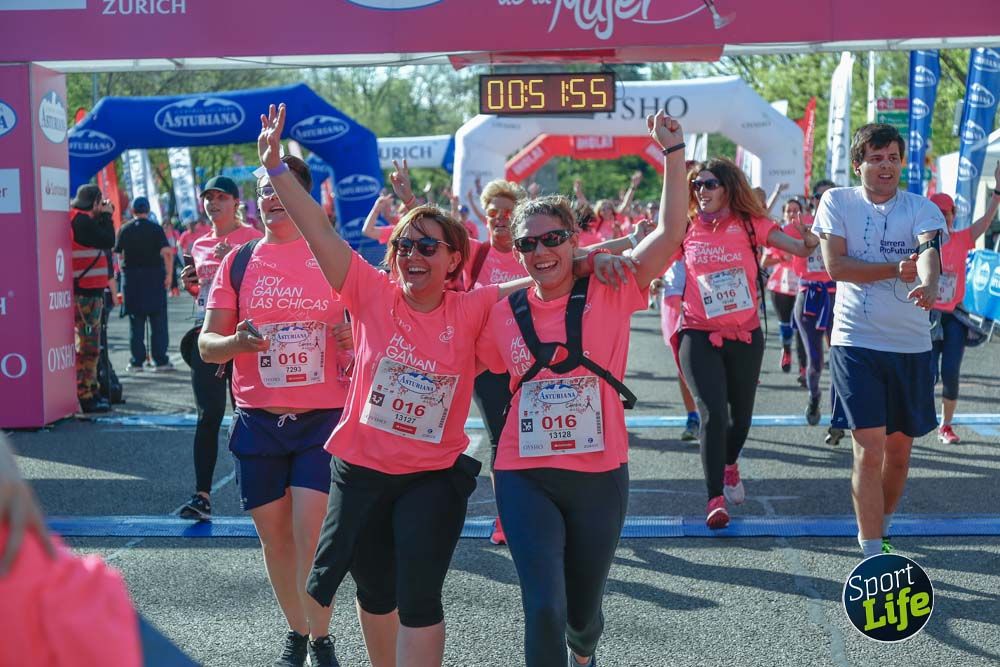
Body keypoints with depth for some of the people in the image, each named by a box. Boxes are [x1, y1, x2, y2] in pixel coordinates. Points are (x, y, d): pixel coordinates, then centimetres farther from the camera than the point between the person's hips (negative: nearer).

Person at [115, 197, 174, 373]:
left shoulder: (124, 229, 4)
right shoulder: (156, 229, -3)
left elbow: (118, 254, 4)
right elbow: (167, 252, -12)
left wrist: (123, 271, 16)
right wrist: (169, 274, -8)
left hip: (131, 277, 2)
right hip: (154, 276, -2)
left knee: (135, 320, 7)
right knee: (158, 320, 3)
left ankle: (137, 360, 6)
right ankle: (160, 360, 1)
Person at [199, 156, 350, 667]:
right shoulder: (237, 263, 6)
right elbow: (206, 344, 4)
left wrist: (355, 338, -13)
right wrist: (235, 342, -18)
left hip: (324, 419, -2)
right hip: (258, 420, 2)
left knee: (312, 533, -11)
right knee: (275, 536, 10)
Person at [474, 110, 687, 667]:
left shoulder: (609, 296, -6)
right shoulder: (504, 315, 0)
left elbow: (672, 233, -15)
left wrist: (673, 152, -17)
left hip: (600, 477, 0)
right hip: (526, 478, 0)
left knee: (582, 607, 16)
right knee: (544, 609, -12)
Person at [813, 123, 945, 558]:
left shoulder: (922, 208, 2)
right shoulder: (837, 202, 2)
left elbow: (929, 251, -20)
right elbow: (834, 265, -8)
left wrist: (928, 284, -41)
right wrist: (896, 269, -14)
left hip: (911, 345, 2)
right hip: (856, 342, -2)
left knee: (899, 448, 13)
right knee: (869, 449, -9)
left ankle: (880, 526, 37)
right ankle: (872, 555, -3)